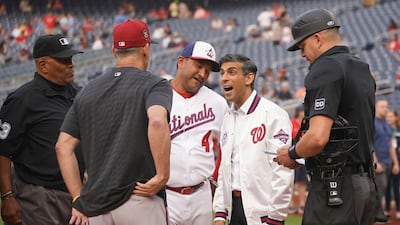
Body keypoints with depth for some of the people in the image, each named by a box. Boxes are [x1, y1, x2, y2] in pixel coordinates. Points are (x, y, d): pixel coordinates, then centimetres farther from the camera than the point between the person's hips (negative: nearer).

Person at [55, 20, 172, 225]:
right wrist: (162, 176, -16)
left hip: (95, 208, 5)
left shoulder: (88, 90, 14)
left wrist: (78, 199, 8)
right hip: (141, 201, -5)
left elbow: (63, 146, 9)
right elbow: (157, 121, -24)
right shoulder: (154, 84, -1)